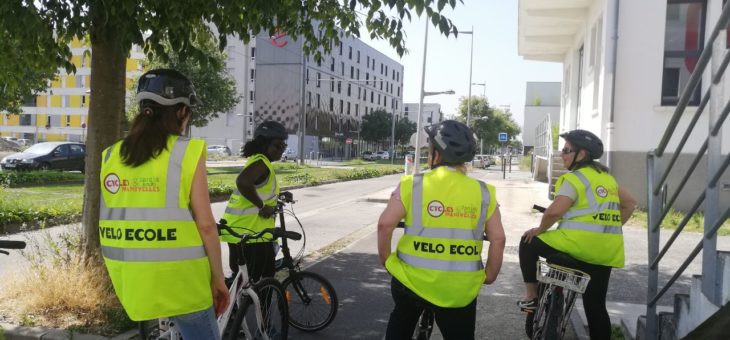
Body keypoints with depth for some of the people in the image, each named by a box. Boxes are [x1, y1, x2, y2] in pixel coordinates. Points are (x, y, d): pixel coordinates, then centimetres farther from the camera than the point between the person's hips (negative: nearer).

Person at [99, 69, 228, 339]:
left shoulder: (111, 156, 4)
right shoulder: (187, 153, -11)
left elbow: (105, 223, 9)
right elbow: (205, 224, -12)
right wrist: (218, 278, -3)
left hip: (131, 280, 6)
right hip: (178, 279, -6)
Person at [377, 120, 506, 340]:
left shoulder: (413, 185, -7)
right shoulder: (483, 193, -1)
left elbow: (385, 224, -12)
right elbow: (498, 239, -4)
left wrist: (386, 259, 3)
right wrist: (489, 277, 10)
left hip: (411, 281, 0)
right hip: (459, 289, 1)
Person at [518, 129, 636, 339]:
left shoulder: (574, 179, -7)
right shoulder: (607, 177, 17)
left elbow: (554, 212, -19)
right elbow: (630, 203, 24)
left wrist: (539, 230, -2)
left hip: (578, 243, -7)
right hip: (606, 251, 7)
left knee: (529, 243, 14)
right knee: (596, 305, 15)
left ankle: (531, 296, 13)